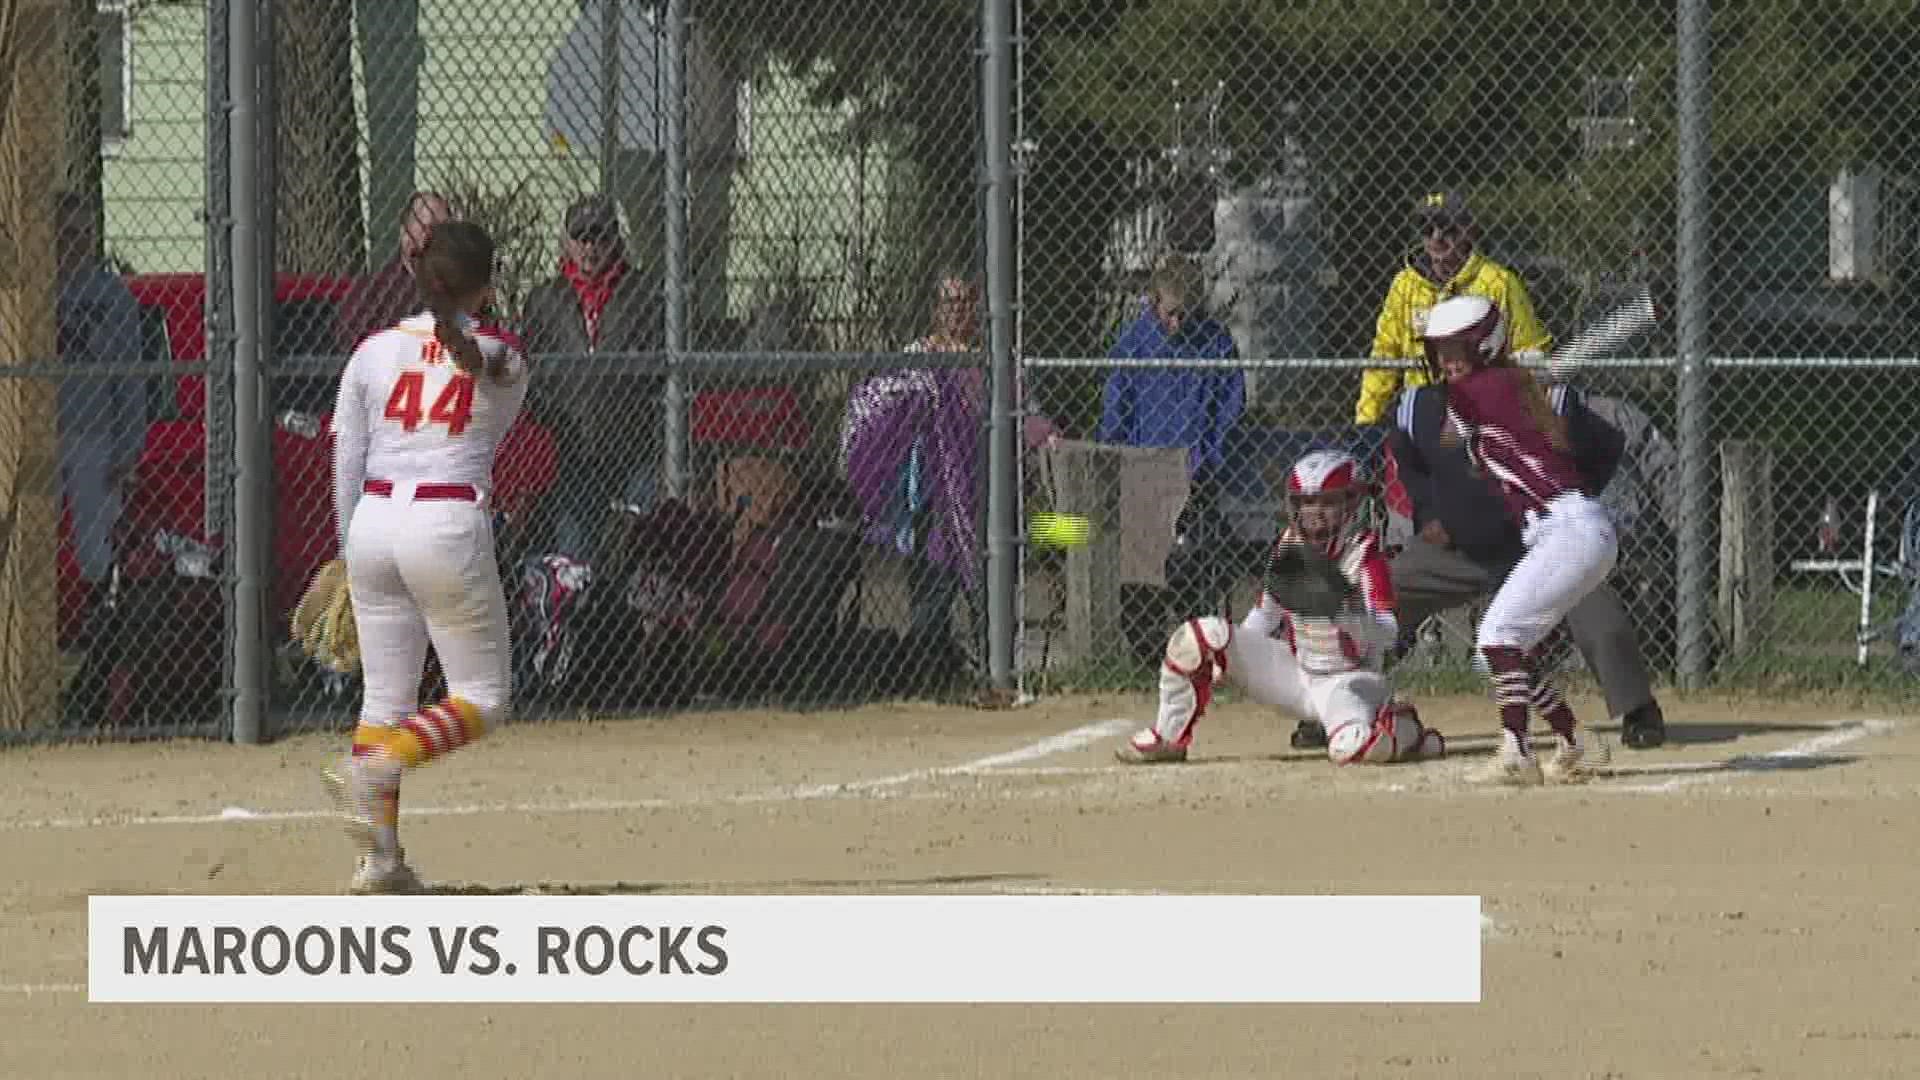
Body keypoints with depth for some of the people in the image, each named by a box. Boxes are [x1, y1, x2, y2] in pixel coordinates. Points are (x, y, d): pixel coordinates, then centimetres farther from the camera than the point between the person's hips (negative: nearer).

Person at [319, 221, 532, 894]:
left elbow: (346, 464, 9)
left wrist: (349, 558, 15)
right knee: (481, 698, 5)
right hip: (450, 523, -4)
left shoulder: (375, 351, 7)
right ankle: (375, 769, -18)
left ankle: (380, 857, 5)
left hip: (374, 519, 4)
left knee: (384, 695, 10)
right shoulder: (503, 360, -3)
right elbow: (491, 443, 4)